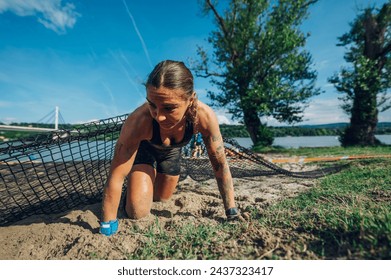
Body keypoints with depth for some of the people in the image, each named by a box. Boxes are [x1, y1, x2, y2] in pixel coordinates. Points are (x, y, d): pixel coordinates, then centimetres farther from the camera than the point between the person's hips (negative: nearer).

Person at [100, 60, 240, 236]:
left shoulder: (204, 116, -37)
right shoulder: (139, 120, -44)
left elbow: (220, 164, -25)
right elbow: (116, 176, -36)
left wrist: (232, 213, -20)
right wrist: (107, 227, -29)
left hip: (171, 152, 3)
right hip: (143, 149, -2)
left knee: (161, 199, 19)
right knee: (137, 212, -10)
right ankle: (134, 185, 23)